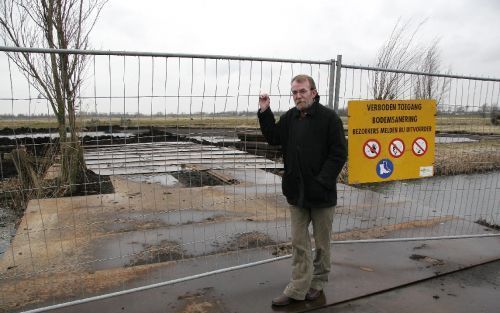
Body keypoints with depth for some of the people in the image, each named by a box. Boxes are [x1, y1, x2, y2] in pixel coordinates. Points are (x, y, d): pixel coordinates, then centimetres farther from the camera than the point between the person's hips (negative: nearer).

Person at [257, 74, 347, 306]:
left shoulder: (329, 117, -11)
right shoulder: (289, 117, 5)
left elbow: (339, 154, -12)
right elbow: (273, 138, 10)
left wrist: (322, 181, -20)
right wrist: (265, 113, -1)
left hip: (322, 193, -4)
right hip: (296, 192, 4)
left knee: (321, 243, 14)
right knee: (299, 243, 11)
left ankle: (318, 283, 34)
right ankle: (297, 289, 21)